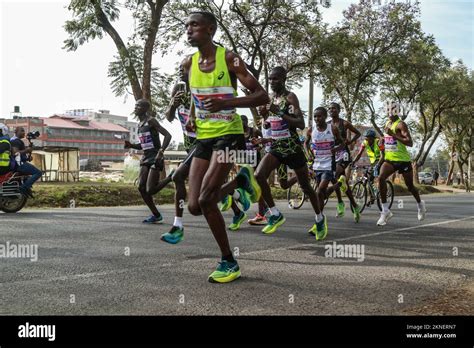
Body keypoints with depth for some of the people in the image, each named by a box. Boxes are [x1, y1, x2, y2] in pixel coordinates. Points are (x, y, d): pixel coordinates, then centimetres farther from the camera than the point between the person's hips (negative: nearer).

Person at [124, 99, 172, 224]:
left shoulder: (151, 121, -9)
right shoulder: (139, 124, 15)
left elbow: (167, 135, -17)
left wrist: (161, 151, -26)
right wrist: (130, 145, 6)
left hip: (155, 158, -8)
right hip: (146, 157, 8)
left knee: (150, 190, -14)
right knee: (141, 187, -2)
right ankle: (156, 215, 10)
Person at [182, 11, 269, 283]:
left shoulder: (228, 59, -10)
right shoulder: (188, 65, 6)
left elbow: (262, 96, -14)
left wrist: (226, 103, -29)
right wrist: (191, 116, 6)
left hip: (228, 134, -6)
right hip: (203, 138, 6)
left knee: (206, 200, -19)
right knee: (195, 207, 1)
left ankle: (229, 263, 2)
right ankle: (241, 180, 26)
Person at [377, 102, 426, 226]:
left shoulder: (400, 124, -13)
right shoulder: (387, 123, 11)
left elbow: (410, 143, -24)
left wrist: (394, 135, -29)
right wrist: (383, 141, 10)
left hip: (402, 160, -5)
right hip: (389, 159, 6)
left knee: (410, 186, 11)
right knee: (381, 178, -22)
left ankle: (420, 204, 43)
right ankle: (385, 210, -18)